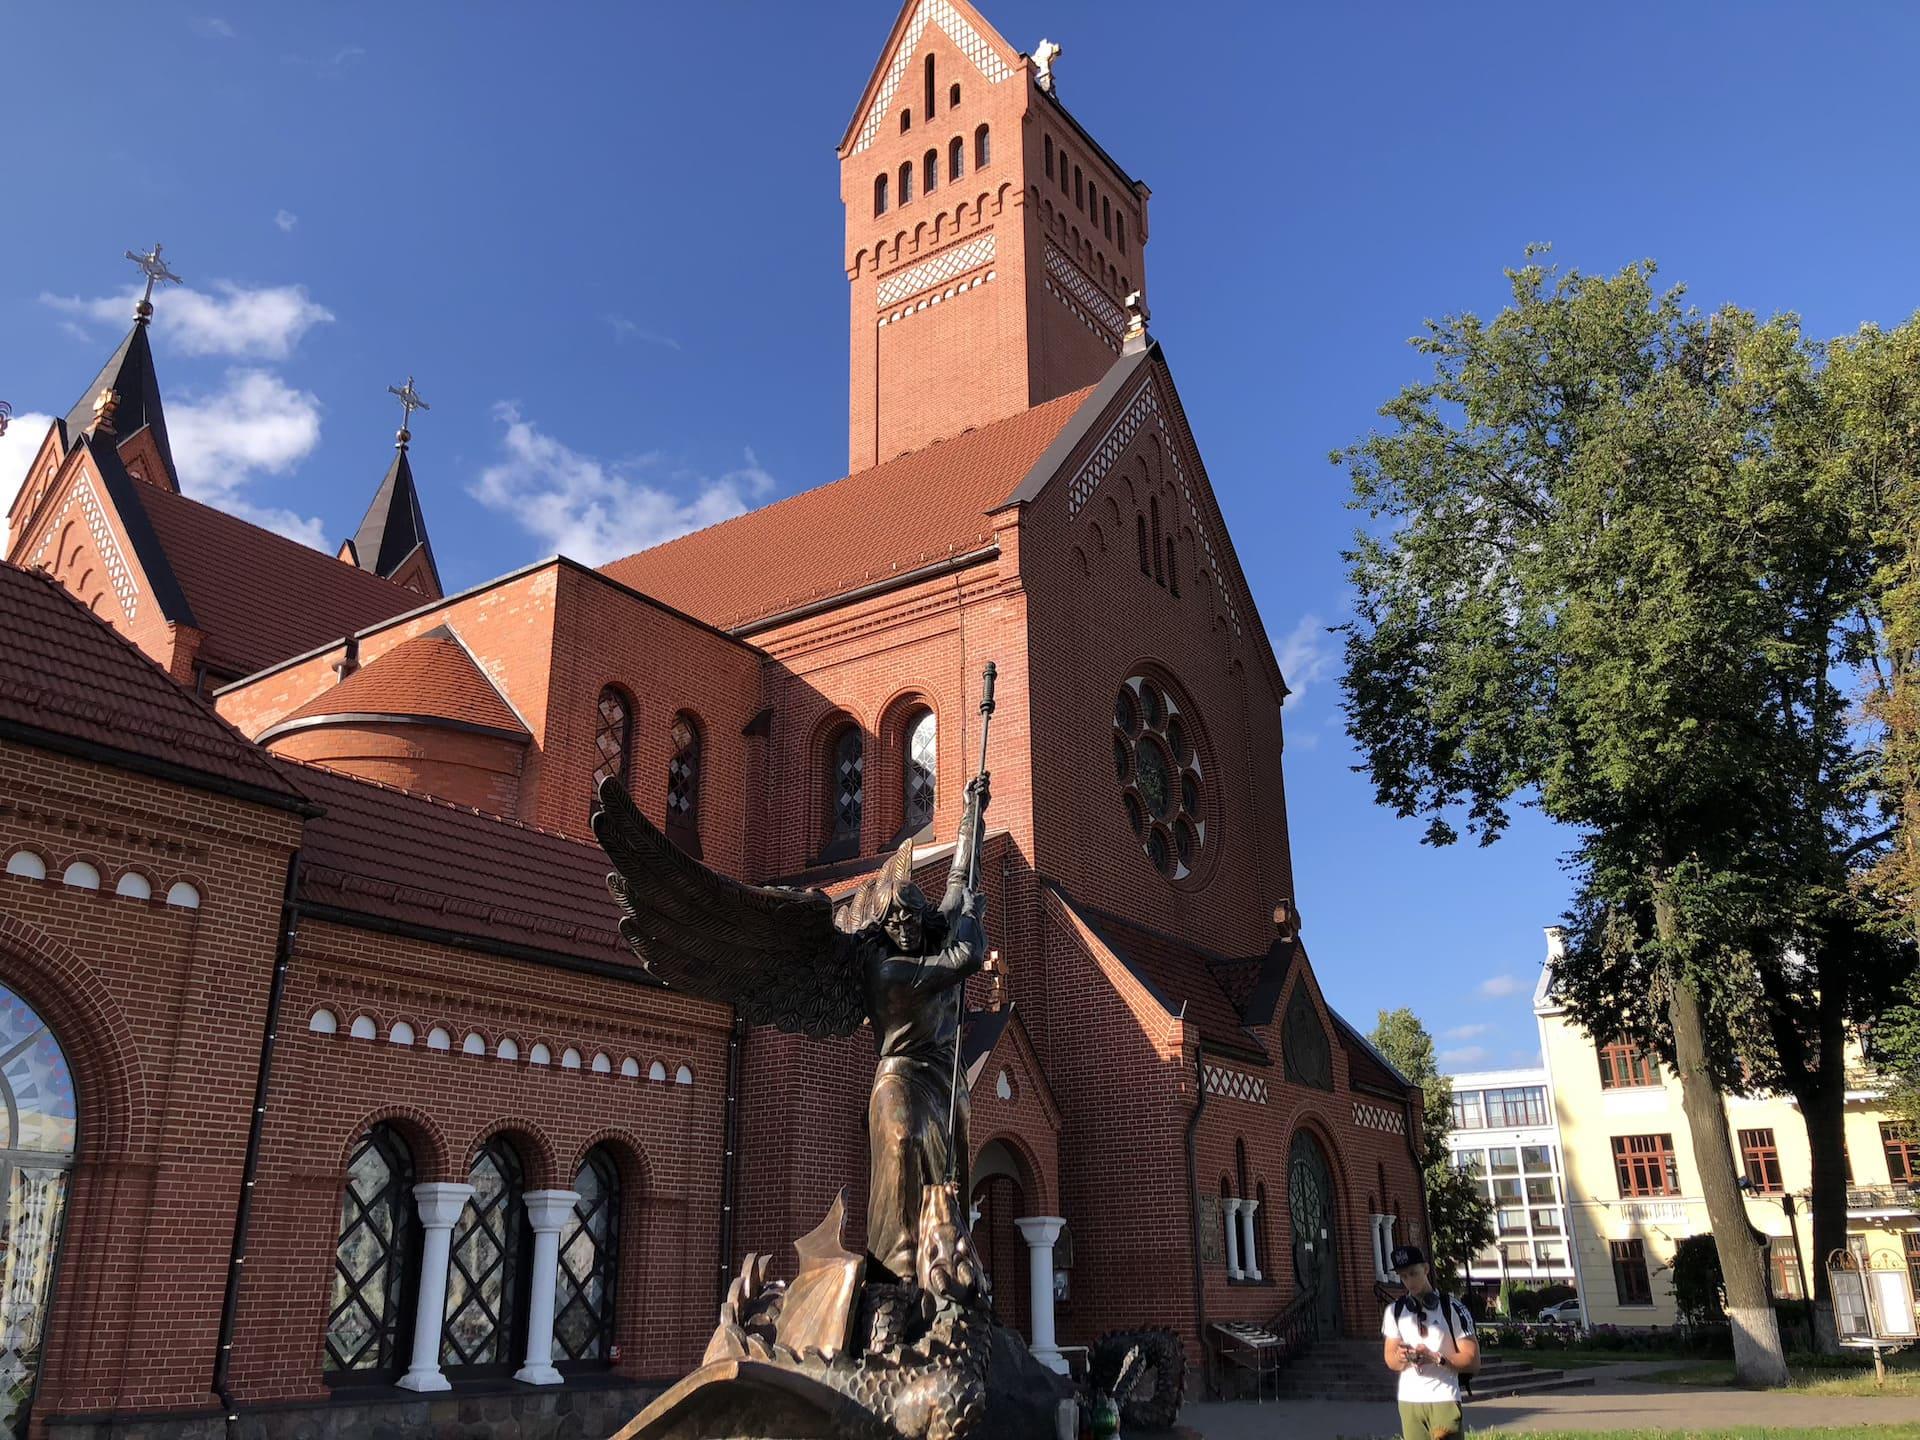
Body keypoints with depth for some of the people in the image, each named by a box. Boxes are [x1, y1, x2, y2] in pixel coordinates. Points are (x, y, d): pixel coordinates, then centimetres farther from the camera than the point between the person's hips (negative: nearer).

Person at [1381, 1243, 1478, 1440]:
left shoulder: (1452, 1309, -3)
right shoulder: (1394, 1311, 8)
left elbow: (1473, 1361, -4)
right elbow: (1390, 1360, 11)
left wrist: (1436, 1358, -19)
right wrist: (1400, 1357, -13)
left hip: (1444, 1400, -4)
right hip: (1409, 1400, 4)